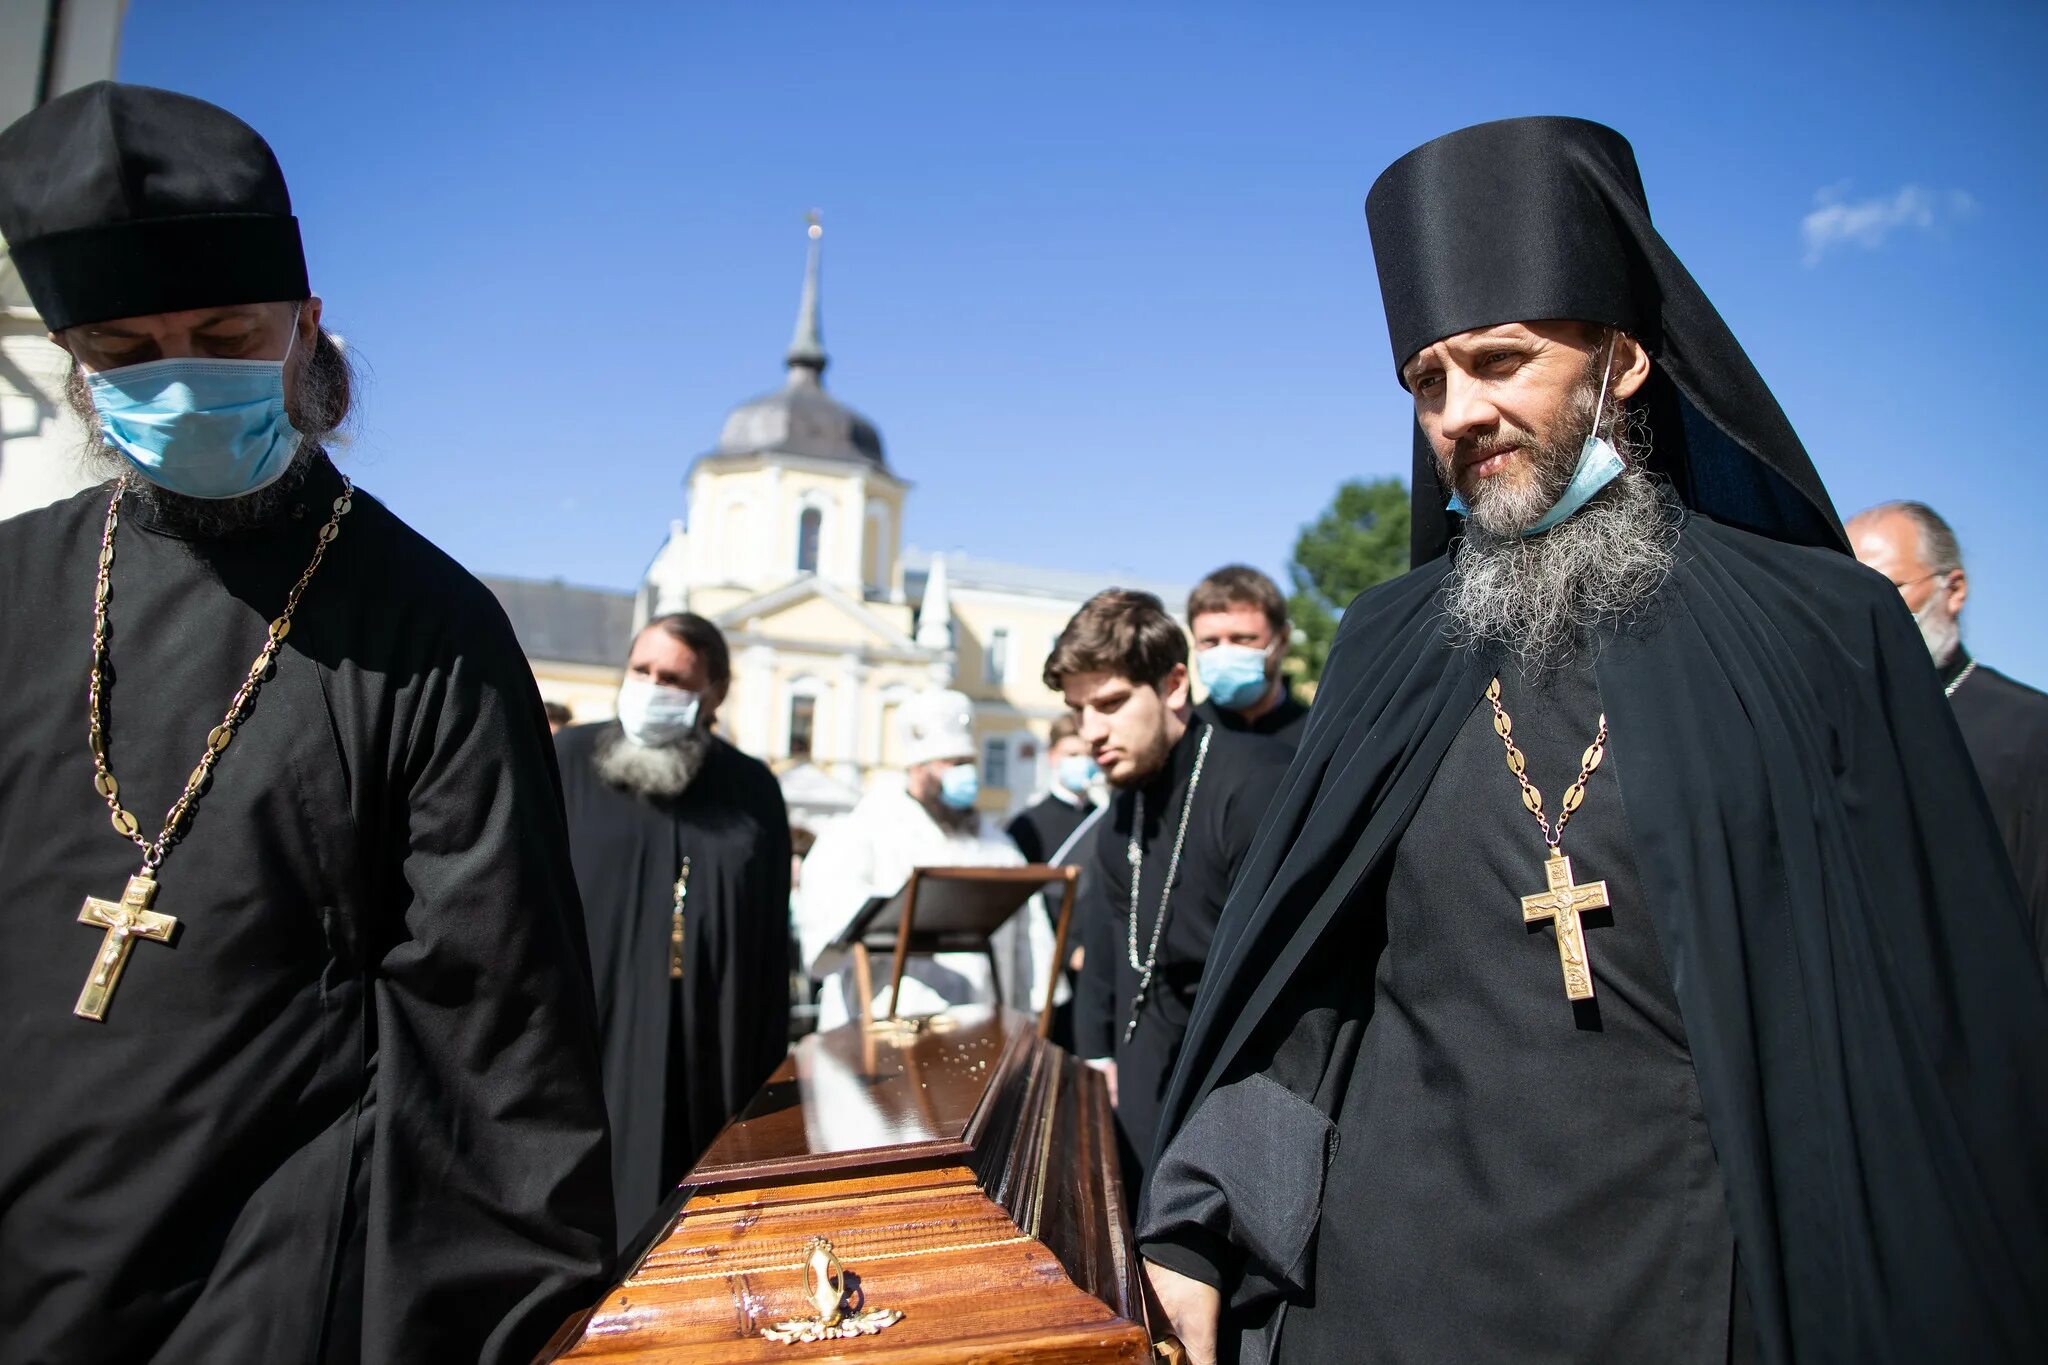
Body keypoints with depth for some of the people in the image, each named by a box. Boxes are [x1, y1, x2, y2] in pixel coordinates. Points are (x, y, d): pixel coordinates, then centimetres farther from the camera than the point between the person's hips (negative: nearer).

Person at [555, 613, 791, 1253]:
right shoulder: (568, 762, 2)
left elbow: (772, 947, 7)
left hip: (708, 1061, 2)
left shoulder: (751, 790, 6)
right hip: (578, 1041, -1)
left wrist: (768, 1077, 6)